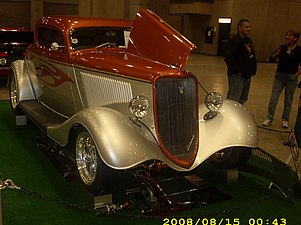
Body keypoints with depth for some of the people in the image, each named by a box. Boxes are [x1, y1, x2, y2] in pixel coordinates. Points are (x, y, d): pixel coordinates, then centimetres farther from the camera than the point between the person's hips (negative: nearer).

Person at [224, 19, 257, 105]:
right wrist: (238, 71, -20)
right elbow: (229, 58, -20)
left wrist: (252, 71, 10)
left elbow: (252, 57, 23)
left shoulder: (249, 41, 17)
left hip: (247, 76, 9)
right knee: (233, 101, -9)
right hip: (237, 75, -9)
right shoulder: (234, 40, -12)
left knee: (242, 100, 16)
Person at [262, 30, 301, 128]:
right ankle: (269, 119, 10)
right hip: (279, 76, 2)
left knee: (288, 101, 9)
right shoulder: (282, 48, 1)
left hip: (291, 77, -2)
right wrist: (276, 54, -18)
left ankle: (285, 120, 22)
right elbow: (271, 59, 0)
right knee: (273, 99, 1)